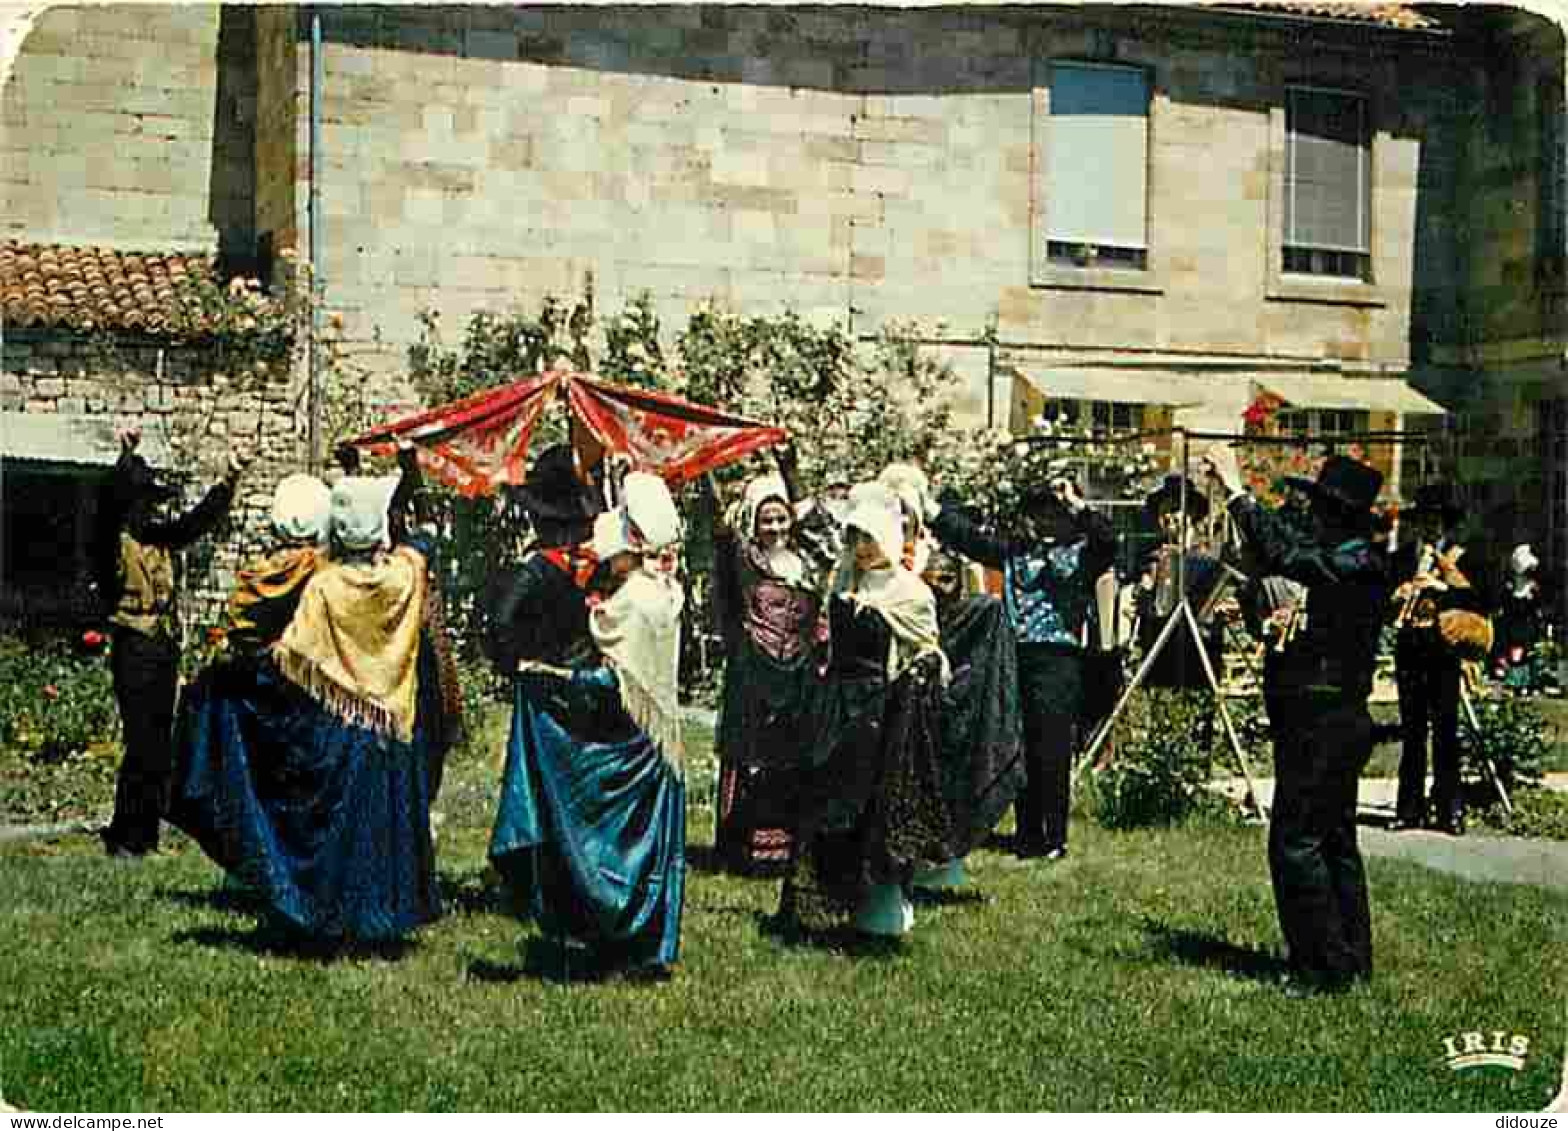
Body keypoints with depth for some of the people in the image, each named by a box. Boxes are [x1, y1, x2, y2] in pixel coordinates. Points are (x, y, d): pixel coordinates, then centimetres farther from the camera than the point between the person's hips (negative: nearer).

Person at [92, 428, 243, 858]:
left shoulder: (160, 537, 12)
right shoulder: (116, 538, -7)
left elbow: (202, 518, 19)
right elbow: (113, 505, -25)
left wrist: (231, 478, 10)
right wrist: (127, 458, -37)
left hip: (166, 651, 7)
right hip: (136, 649, -7)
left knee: (160, 746, 10)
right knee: (143, 746, -9)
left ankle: (145, 835, 18)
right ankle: (123, 836, 0)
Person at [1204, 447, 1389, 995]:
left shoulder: (1355, 563, -17)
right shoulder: (1354, 558, 12)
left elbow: (1282, 554, -29)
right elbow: (1289, 547, 21)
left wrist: (1237, 491, -21)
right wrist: (1236, 491, 16)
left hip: (1322, 721, -10)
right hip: (1339, 718, 10)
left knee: (1295, 842, -7)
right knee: (1333, 841, 16)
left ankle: (1326, 966, -2)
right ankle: (1352, 960, 23)